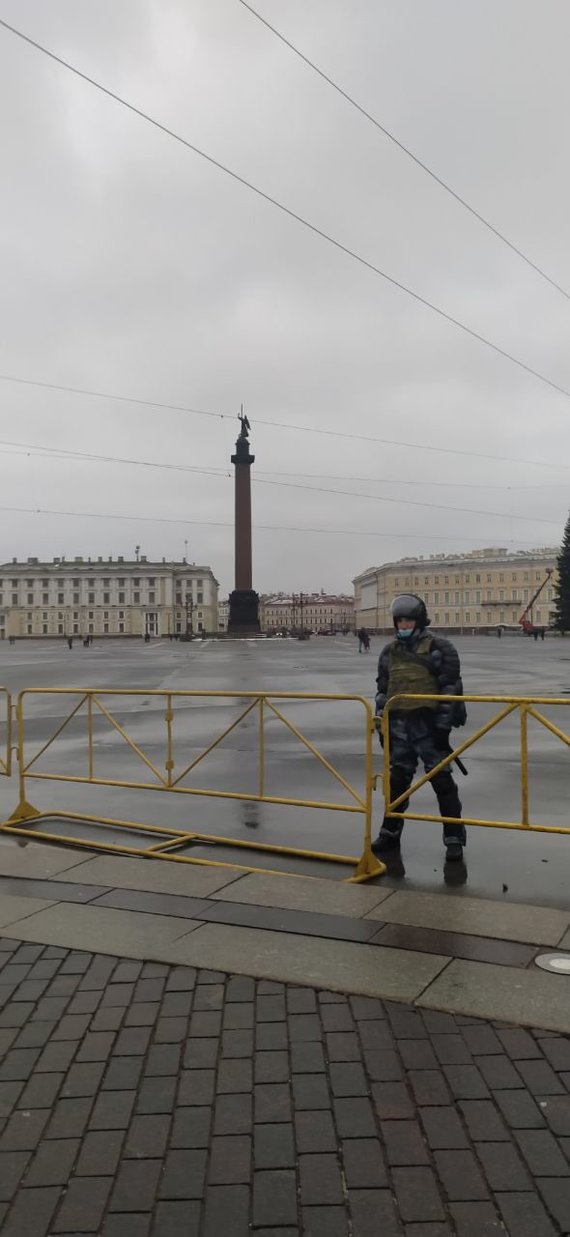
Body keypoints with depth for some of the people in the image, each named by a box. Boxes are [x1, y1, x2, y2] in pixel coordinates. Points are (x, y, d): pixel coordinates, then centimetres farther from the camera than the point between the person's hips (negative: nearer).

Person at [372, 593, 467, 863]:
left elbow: (451, 688, -8)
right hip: (399, 725, 5)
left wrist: (443, 726, -13)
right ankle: (390, 833, 26)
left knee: (441, 781, -2)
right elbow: (382, 690, 18)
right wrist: (381, 722, 12)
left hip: (428, 724, -5)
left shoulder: (439, 649, -6)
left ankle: (454, 839, 8)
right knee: (396, 780, 13)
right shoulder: (389, 652, 11)